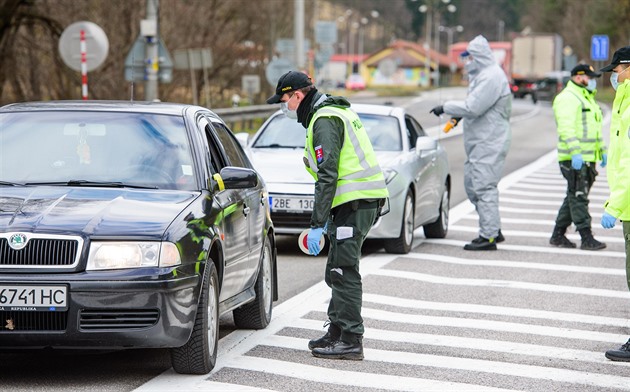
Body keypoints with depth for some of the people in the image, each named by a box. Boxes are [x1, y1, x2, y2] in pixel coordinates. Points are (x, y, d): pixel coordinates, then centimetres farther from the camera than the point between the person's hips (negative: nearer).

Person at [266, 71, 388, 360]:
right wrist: (327, 217, 25)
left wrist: (317, 224, -20)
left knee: (343, 271, -8)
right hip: (363, 201, 10)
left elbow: (327, 176, -20)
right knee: (338, 272, 16)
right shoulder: (336, 113, 20)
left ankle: (351, 341, -7)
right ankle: (337, 333, 23)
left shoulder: (324, 121, -13)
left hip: (354, 203, -10)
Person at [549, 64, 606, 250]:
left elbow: (595, 128, 29)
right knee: (578, 197, -9)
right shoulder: (567, 98, -11)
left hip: (588, 158, 10)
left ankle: (558, 235, 17)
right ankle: (587, 238, -10)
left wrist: (602, 151, 23)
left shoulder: (587, 98, 22)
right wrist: (575, 153, -28)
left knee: (575, 197, 11)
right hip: (573, 158, -10)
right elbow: (566, 128, -21)